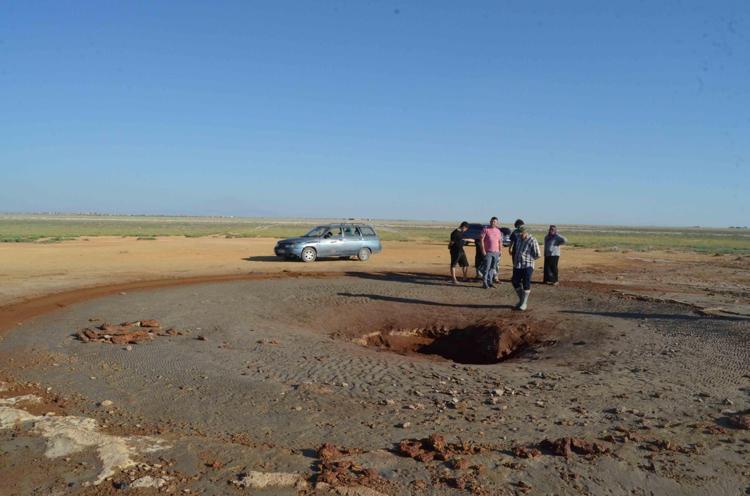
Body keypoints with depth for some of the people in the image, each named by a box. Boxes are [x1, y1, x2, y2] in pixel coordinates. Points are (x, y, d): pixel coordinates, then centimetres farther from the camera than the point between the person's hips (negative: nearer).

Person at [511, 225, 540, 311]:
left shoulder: (532, 241, -13)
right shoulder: (518, 239, 7)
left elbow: (537, 255, -11)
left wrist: (527, 259, -1)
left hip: (527, 266, -6)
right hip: (517, 265, 7)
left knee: (526, 285, -1)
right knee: (515, 282, 9)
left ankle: (524, 303, 9)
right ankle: (521, 300, 27)